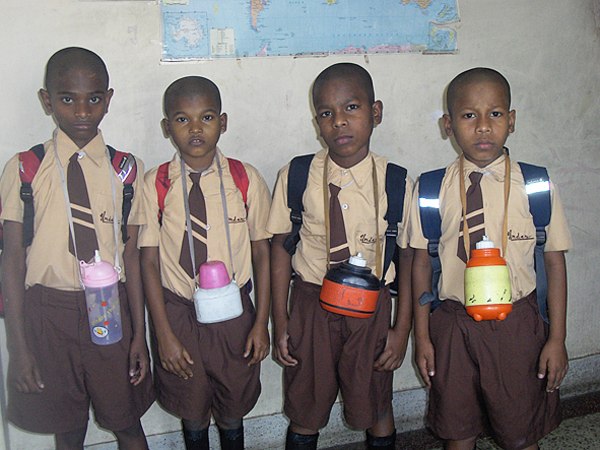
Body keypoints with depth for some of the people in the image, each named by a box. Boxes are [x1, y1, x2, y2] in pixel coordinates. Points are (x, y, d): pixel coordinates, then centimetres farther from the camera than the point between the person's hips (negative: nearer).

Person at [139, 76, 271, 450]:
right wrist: (164, 334, -8)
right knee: (192, 413, 18)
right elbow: (150, 261, -6)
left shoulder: (246, 180, -6)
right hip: (179, 314, 0)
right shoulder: (156, 184, -8)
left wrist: (261, 322, -2)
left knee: (233, 412, 17)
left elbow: (262, 253, -2)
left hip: (233, 314, 0)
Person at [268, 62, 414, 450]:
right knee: (305, 411, 15)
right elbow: (281, 248, -1)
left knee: (377, 409, 16)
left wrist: (402, 329, -1)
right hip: (311, 305, 0)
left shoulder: (396, 182, -8)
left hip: (372, 309, 0)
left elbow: (407, 257, -2)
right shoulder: (295, 177, -8)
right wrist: (280, 323, 0)